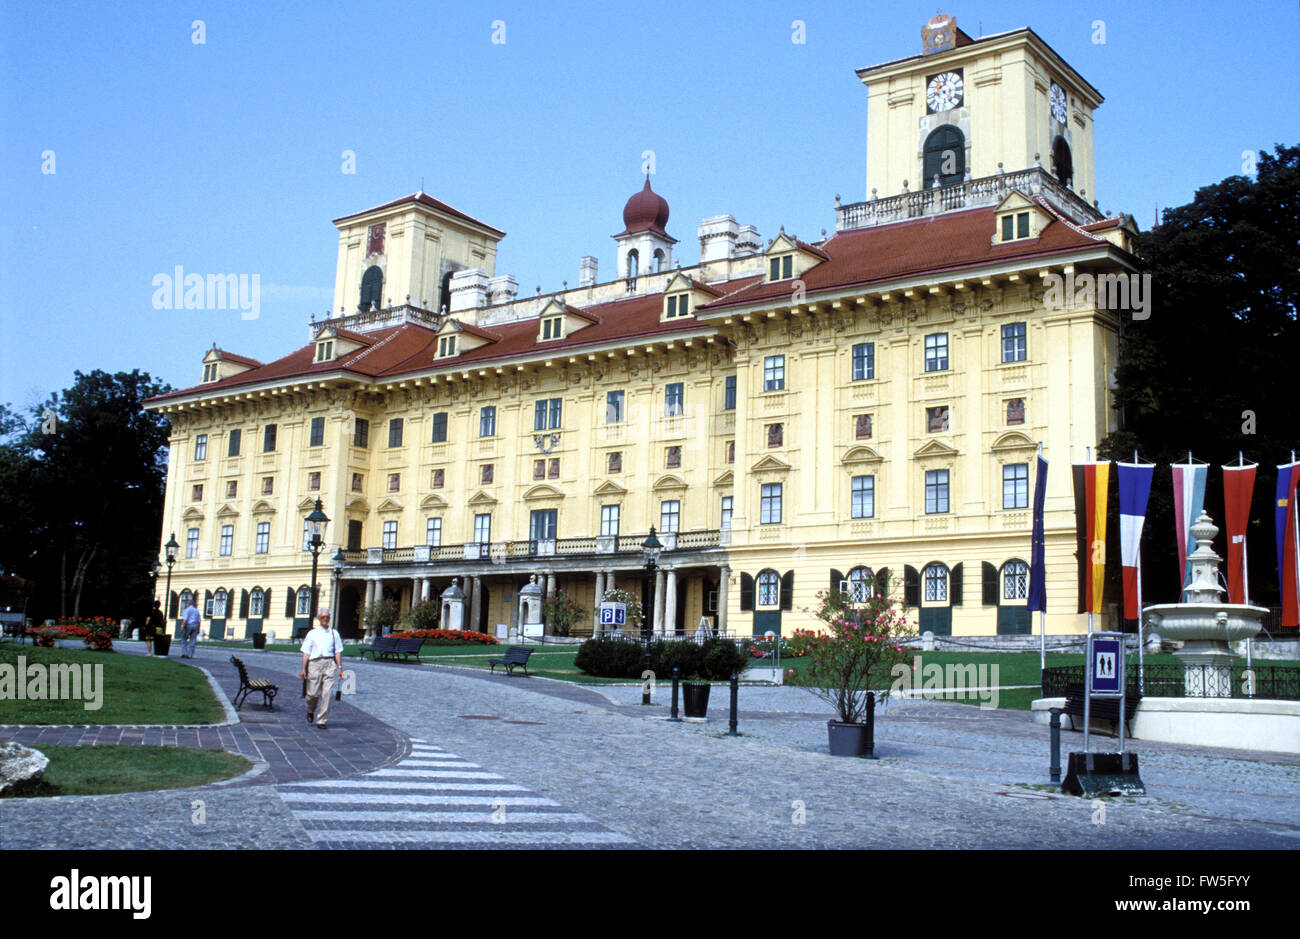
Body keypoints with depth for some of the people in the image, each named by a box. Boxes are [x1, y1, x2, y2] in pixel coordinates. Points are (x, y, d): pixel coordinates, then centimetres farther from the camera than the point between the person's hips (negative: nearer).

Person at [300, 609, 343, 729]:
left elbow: (338, 652, 11)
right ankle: (310, 711, 31)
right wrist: (303, 669, -3)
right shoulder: (312, 634, 9)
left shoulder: (334, 633, 13)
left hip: (330, 664, 1)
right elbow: (306, 652, 5)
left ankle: (322, 720, 2)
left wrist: (339, 668, 4)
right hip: (315, 663, -1)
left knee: (327, 693, -6)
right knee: (313, 693, -1)